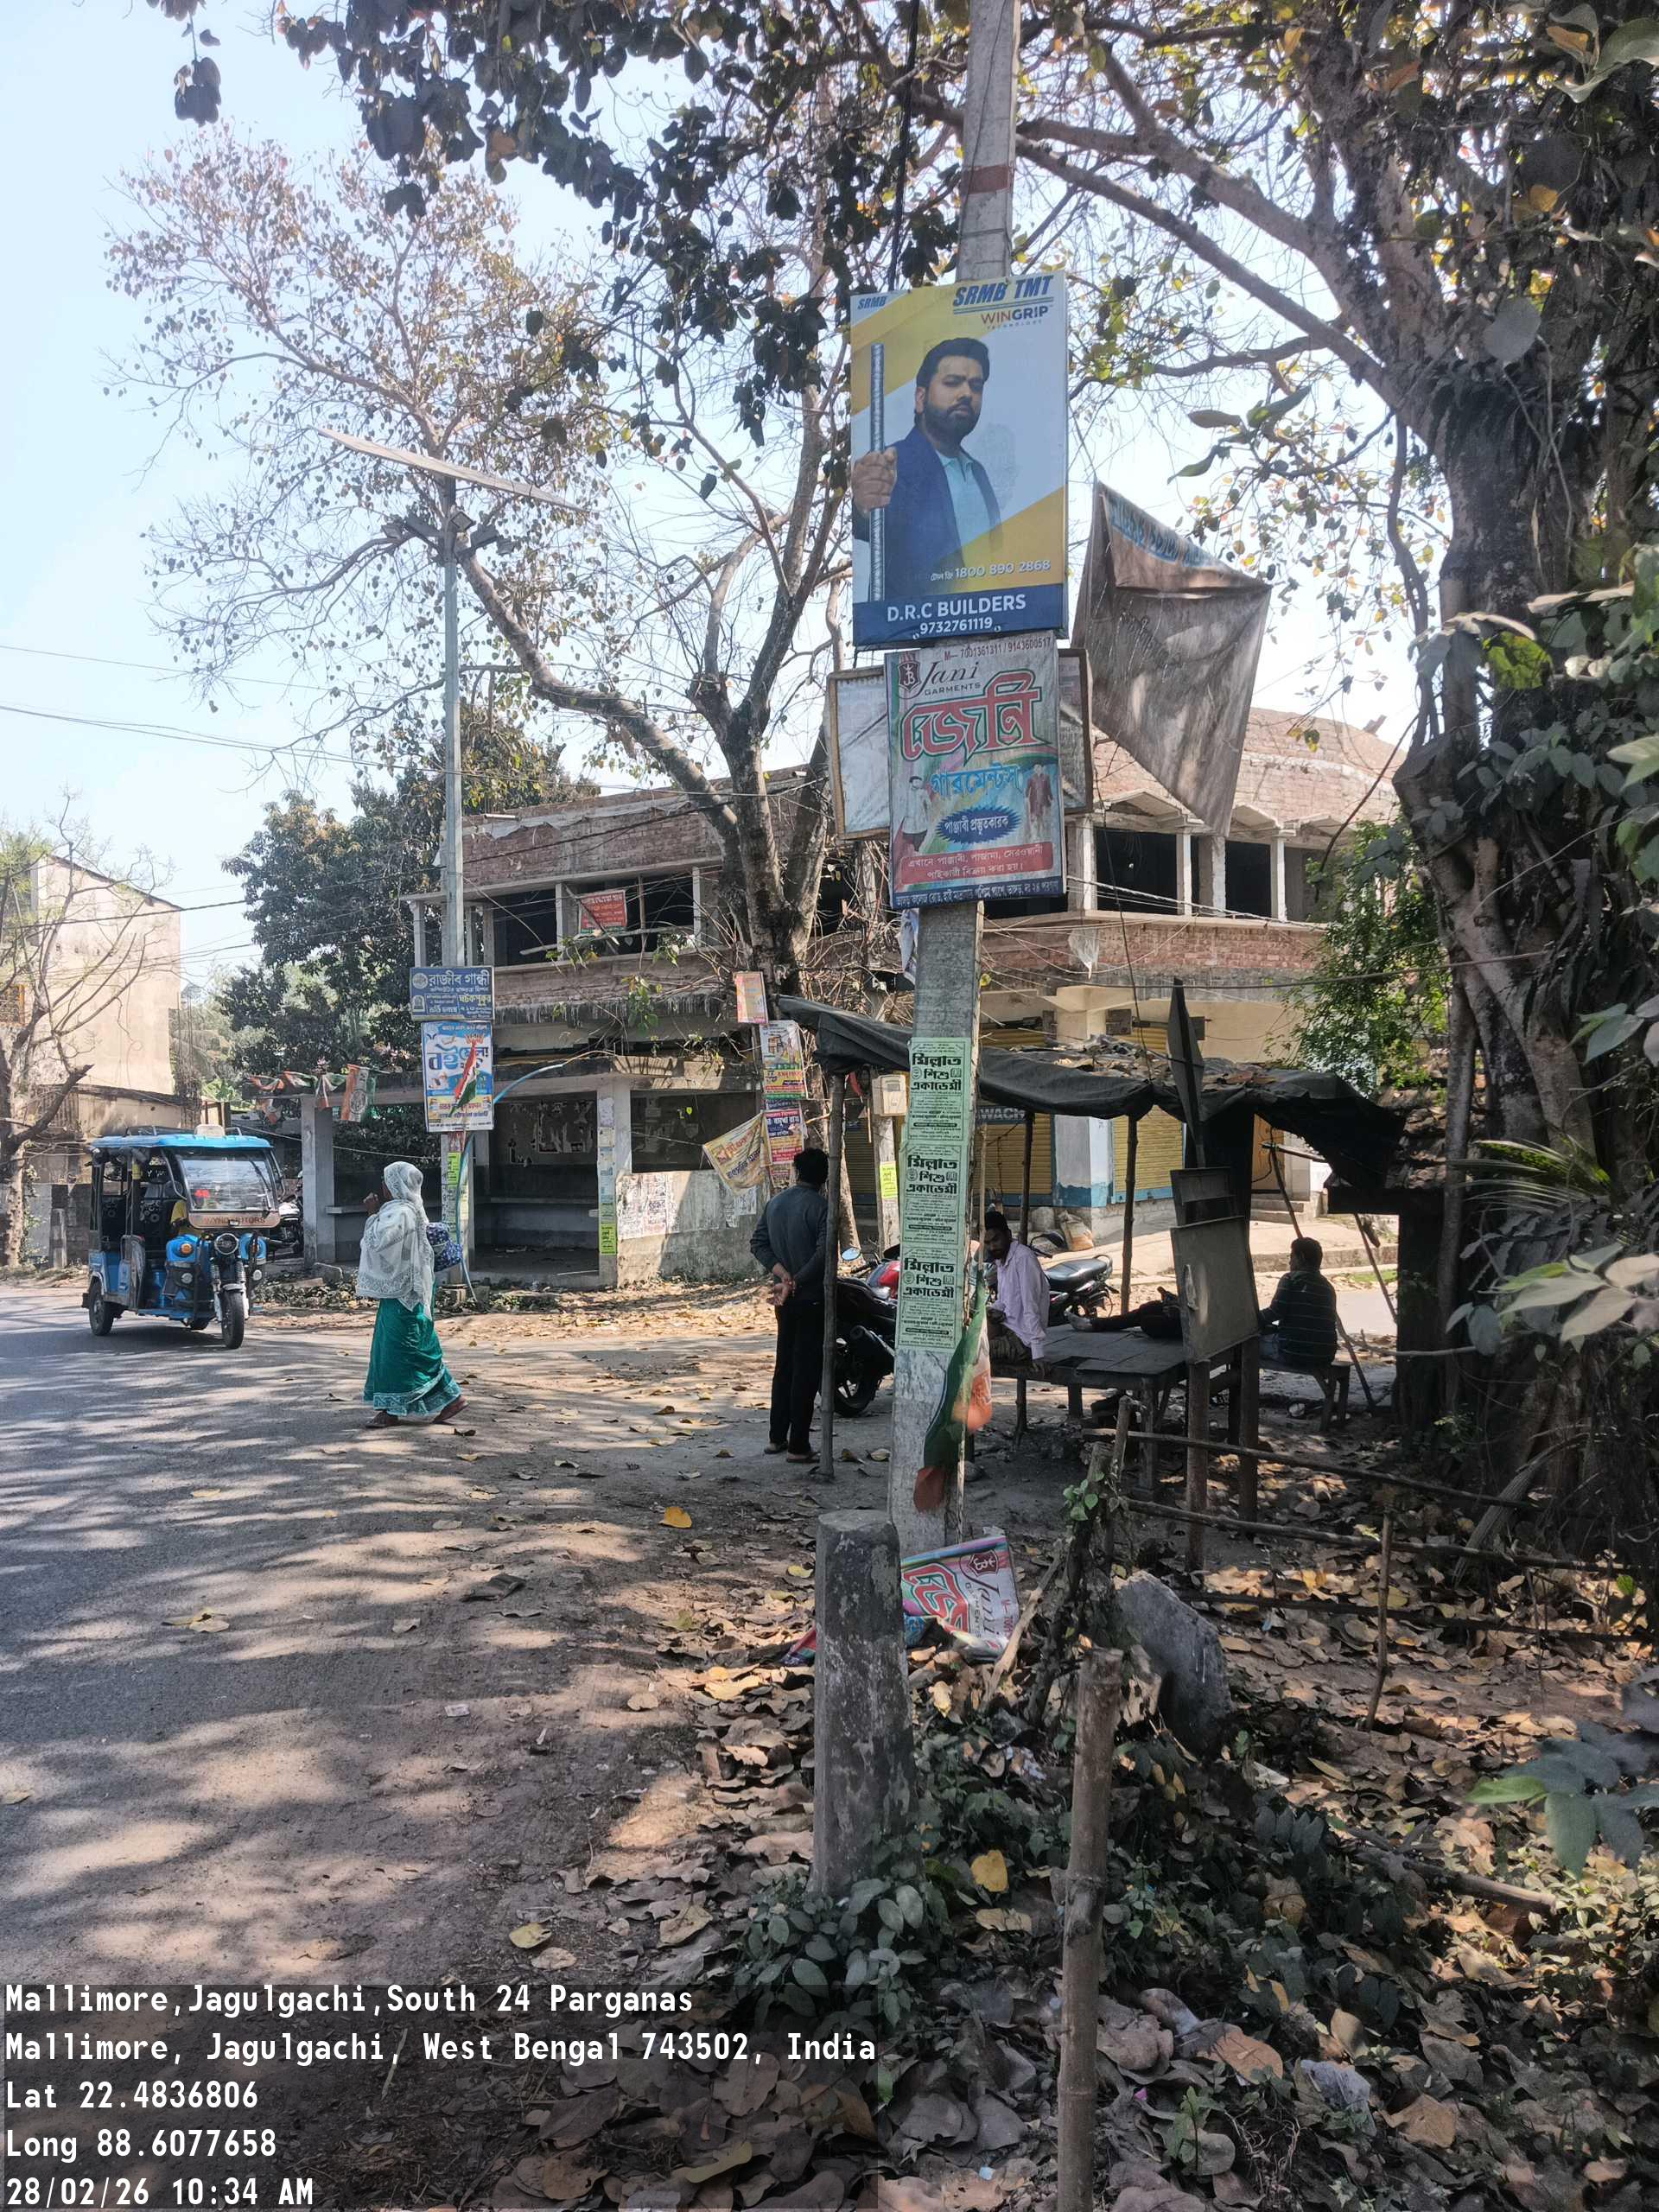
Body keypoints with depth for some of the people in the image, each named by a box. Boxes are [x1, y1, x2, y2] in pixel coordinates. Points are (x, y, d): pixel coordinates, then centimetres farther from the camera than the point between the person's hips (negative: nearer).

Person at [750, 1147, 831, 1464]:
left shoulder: (775, 1203, 7)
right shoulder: (820, 1206, -15)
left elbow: (757, 1242, 4)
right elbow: (823, 1254, -25)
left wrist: (783, 1274, -5)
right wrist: (794, 1282, -18)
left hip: (785, 1298, 6)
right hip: (812, 1297, -6)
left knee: (783, 1365, 17)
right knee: (806, 1369, -2)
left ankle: (777, 1437, 22)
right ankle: (799, 1446, 0)